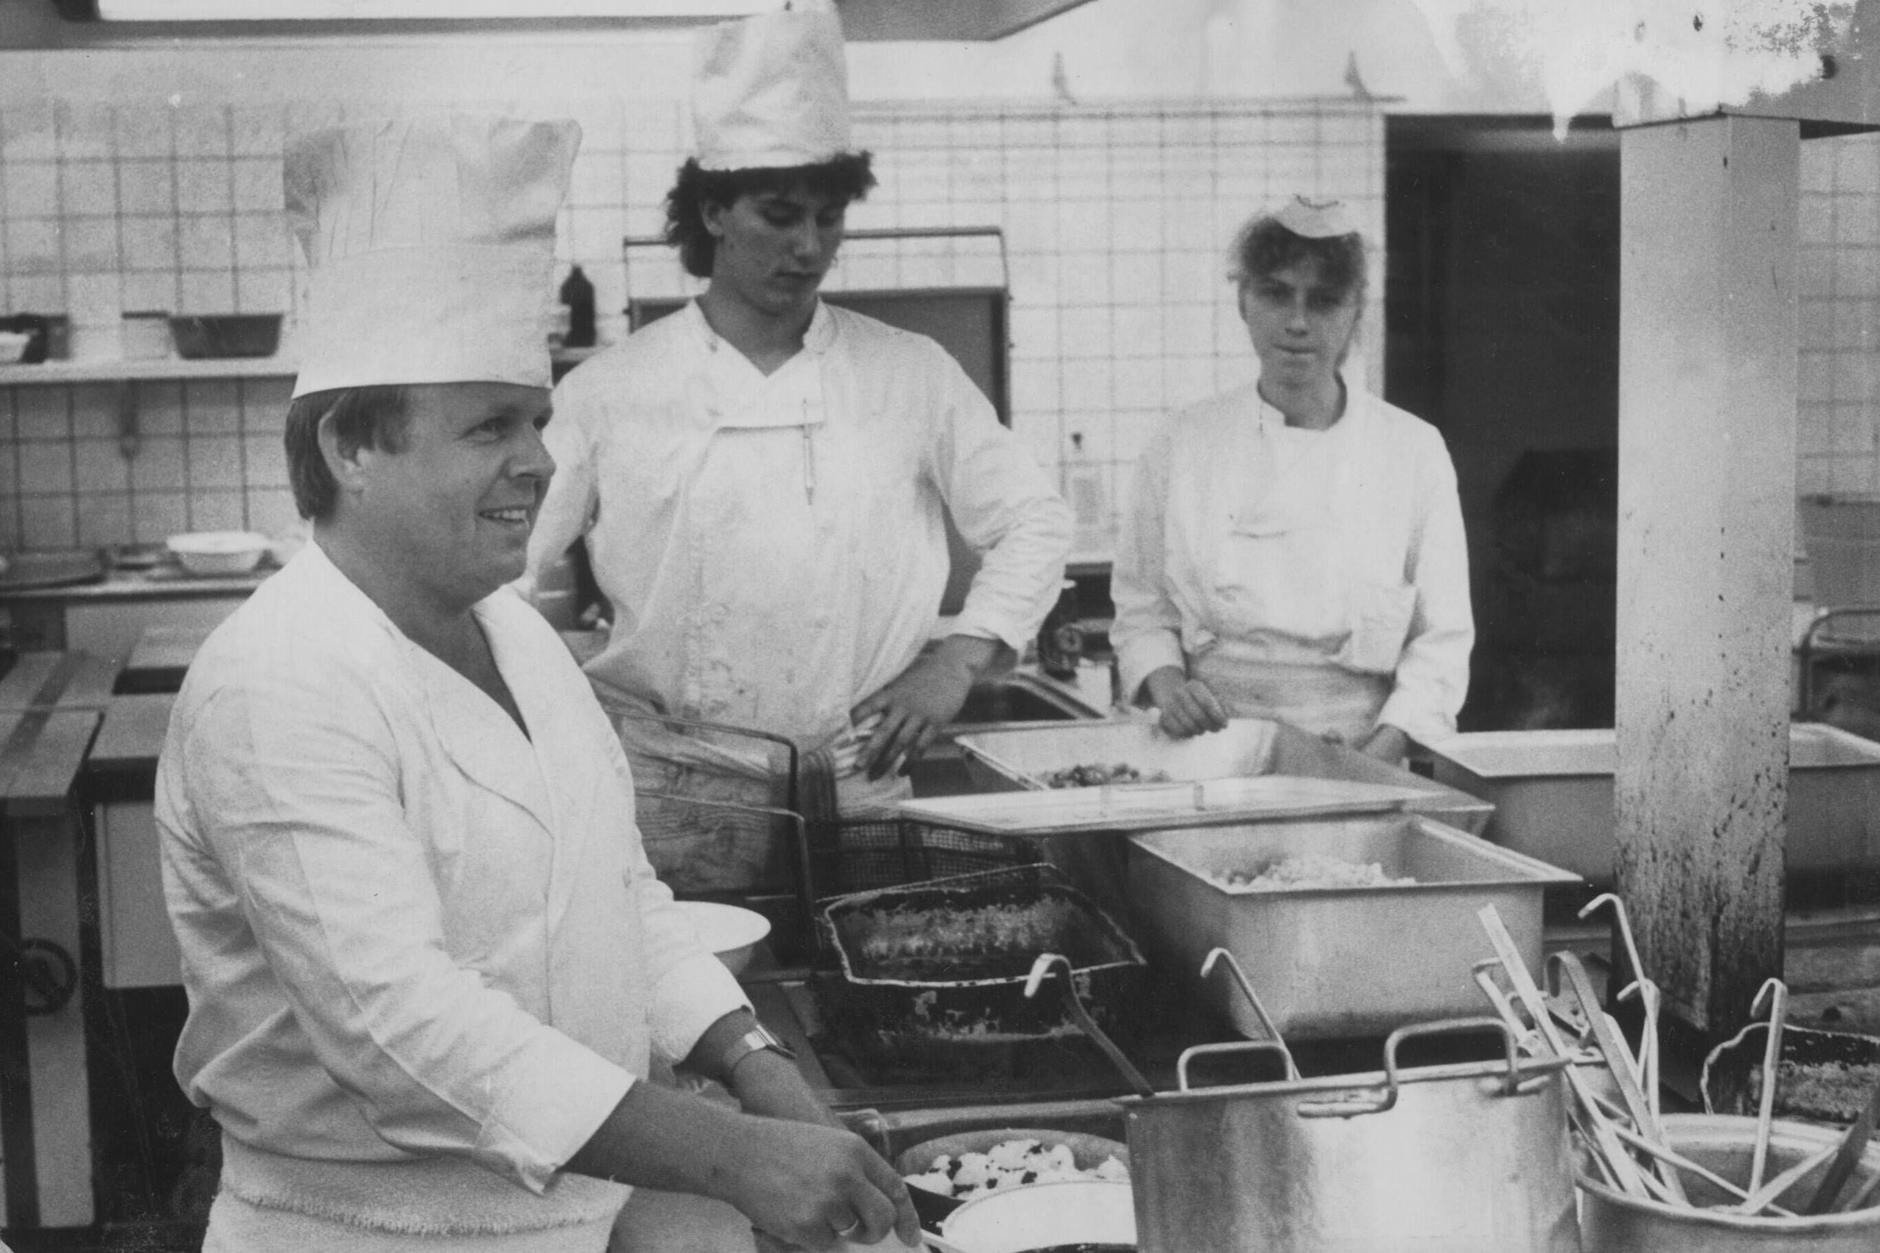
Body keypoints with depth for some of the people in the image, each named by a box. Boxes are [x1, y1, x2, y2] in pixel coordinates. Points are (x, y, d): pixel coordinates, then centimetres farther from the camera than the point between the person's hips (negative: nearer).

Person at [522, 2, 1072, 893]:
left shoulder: (911, 376, 6)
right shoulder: (609, 392, 1)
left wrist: (959, 659, 1)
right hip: (677, 800, -2)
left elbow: (1032, 522, 12)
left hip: (864, 789, 2)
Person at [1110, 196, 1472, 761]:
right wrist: (1167, 683, -6)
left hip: (1358, 752, 0)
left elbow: (1442, 638, 5)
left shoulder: (1414, 449, 5)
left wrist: (1378, 755, -8)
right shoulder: (1182, 447, 7)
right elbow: (1141, 609, 13)